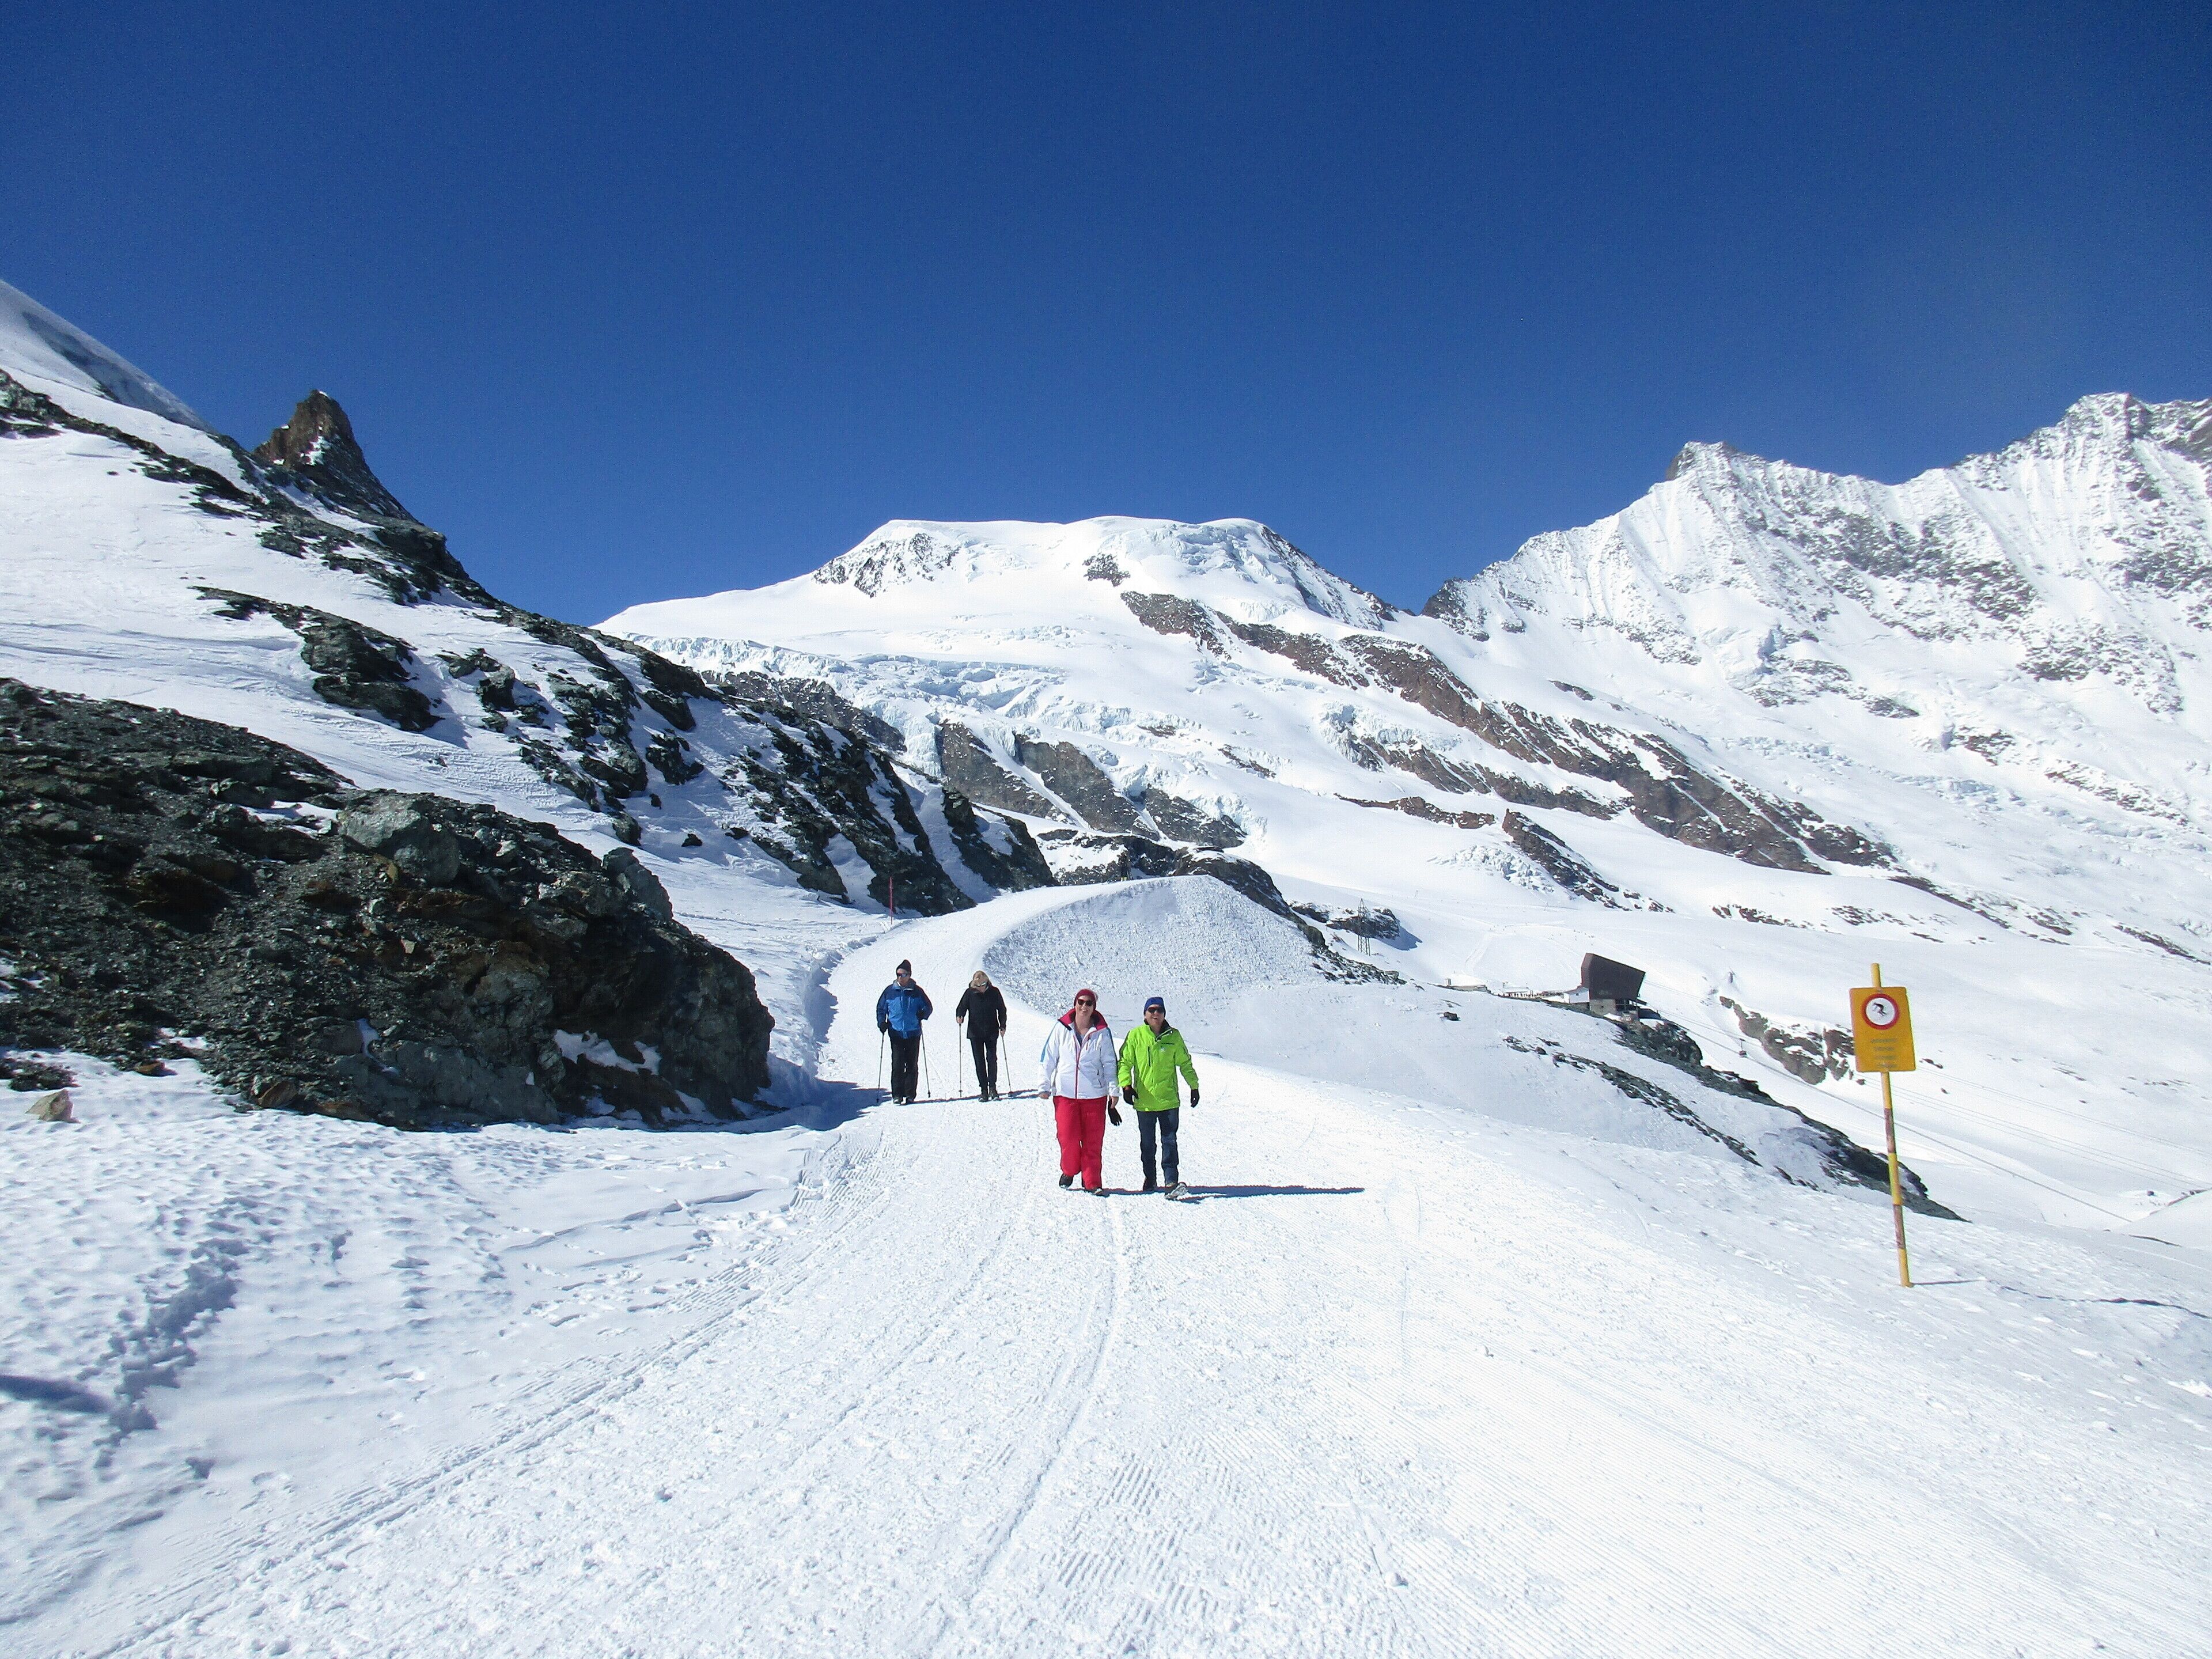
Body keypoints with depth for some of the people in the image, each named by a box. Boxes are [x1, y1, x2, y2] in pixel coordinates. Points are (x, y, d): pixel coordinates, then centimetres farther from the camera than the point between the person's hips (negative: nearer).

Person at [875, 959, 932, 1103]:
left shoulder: (917, 991, 3)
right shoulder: (890, 991, 5)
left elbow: (928, 1007, 11)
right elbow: (881, 1008, 14)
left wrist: (923, 1013, -10)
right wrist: (881, 1022, -2)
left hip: (913, 1033, 0)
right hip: (896, 1033, 0)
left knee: (912, 1064, 4)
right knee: (897, 1064, -6)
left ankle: (910, 1094, 10)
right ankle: (897, 1094, -3)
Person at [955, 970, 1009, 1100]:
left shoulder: (994, 992, -1)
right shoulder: (970, 993, -2)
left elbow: (1002, 1010, 8)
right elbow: (962, 1007, 4)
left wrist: (1002, 1026, 0)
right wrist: (959, 1016, -18)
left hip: (991, 1032, 0)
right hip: (975, 1033, 0)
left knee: (992, 1059, -5)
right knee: (979, 1061, 2)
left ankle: (993, 1087, 7)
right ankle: (984, 1090, 6)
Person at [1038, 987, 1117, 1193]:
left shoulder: (1102, 1033, 0)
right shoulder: (1061, 1029, 0)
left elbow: (1109, 1063, 7)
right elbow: (1048, 1059, 5)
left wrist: (1113, 1089, -1)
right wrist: (1044, 1086, 2)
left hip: (1094, 1095, 0)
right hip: (1065, 1093, 0)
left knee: (1093, 1141, 3)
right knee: (1068, 1139, -3)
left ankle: (1092, 1181, 17)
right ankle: (1069, 1170, 24)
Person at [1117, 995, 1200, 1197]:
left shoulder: (1174, 1036, 2)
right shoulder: (1135, 1036, -1)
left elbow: (1185, 1063, 13)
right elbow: (1125, 1063, 3)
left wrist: (1194, 1086, 12)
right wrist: (1126, 1085, -10)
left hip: (1169, 1099, 0)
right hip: (1144, 1101, 0)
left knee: (1169, 1141, -5)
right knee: (1147, 1144, 12)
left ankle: (1173, 1183, -7)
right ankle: (1150, 1180, 25)